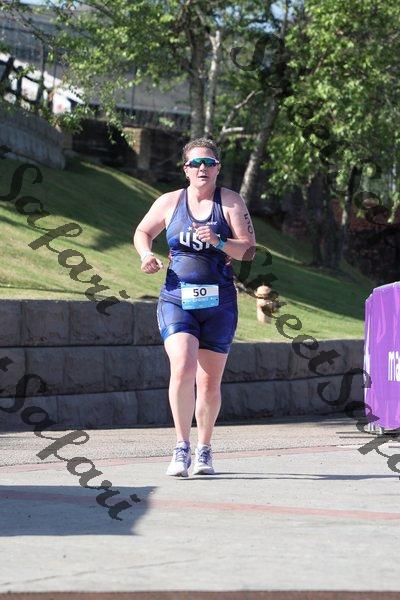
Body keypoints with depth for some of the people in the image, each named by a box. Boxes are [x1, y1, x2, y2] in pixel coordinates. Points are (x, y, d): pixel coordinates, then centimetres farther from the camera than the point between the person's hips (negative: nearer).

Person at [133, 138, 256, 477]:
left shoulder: (231, 202, 2)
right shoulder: (170, 202, 6)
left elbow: (249, 250, -4)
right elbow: (142, 232, 22)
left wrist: (219, 243, -22)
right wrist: (146, 254, 1)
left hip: (219, 303, 0)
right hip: (177, 299, 0)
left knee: (210, 383, 6)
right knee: (182, 368, -22)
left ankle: (204, 450, 25)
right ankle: (182, 448, -15)